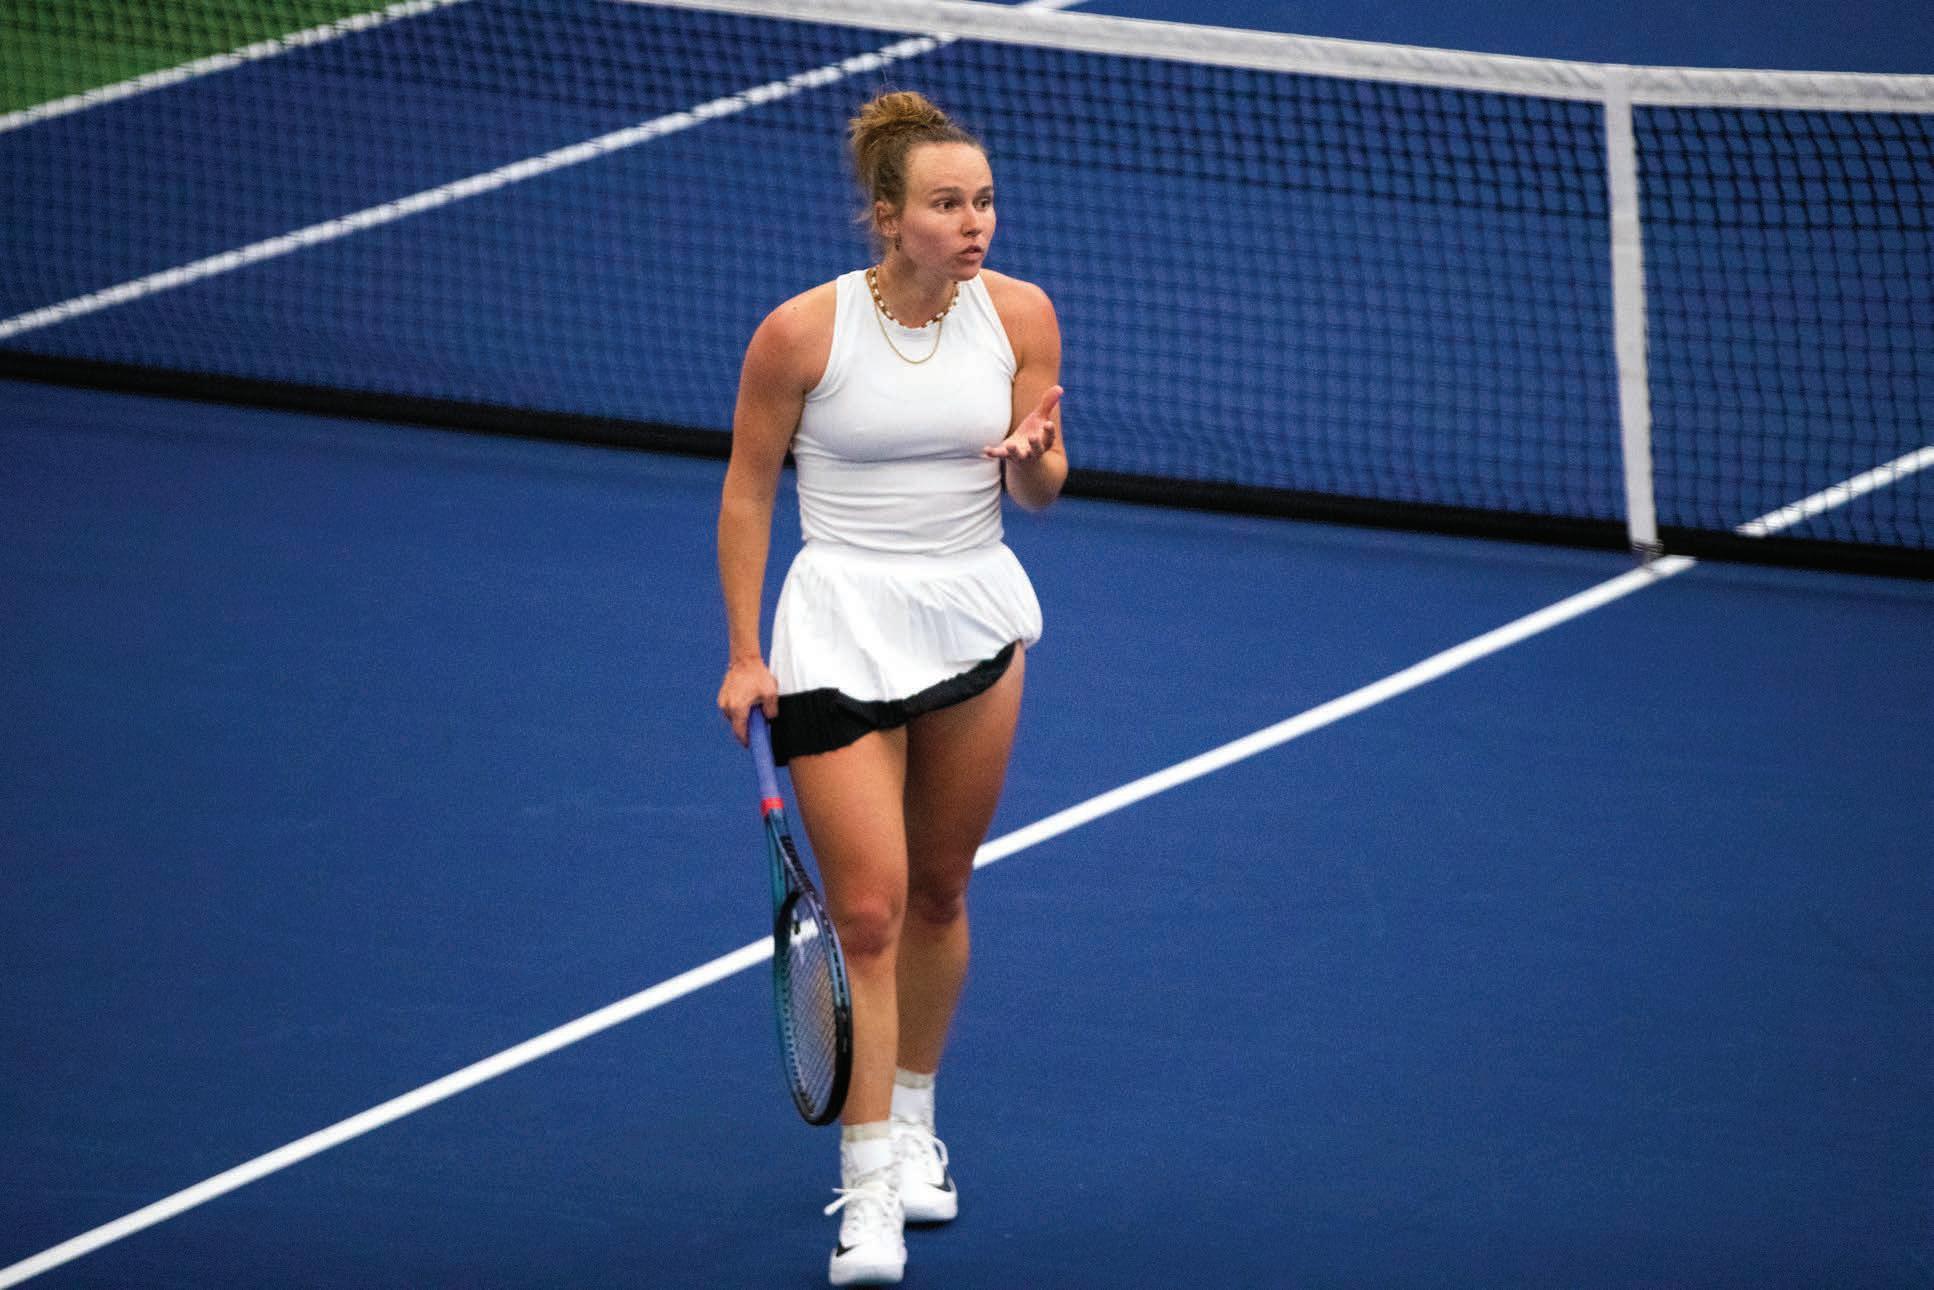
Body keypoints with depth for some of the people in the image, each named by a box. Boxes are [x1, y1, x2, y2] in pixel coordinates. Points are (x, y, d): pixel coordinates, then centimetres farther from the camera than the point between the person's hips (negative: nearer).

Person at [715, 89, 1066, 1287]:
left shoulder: (1020, 314, -5)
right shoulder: (804, 331, -14)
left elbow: (1041, 491, 3)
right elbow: (748, 490, -3)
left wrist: (1032, 455, -21)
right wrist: (745, 654, -4)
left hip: (976, 623, 4)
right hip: (841, 629, -4)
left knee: (939, 892, 15)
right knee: (866, 914, -10)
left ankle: (912, 1120, 36)